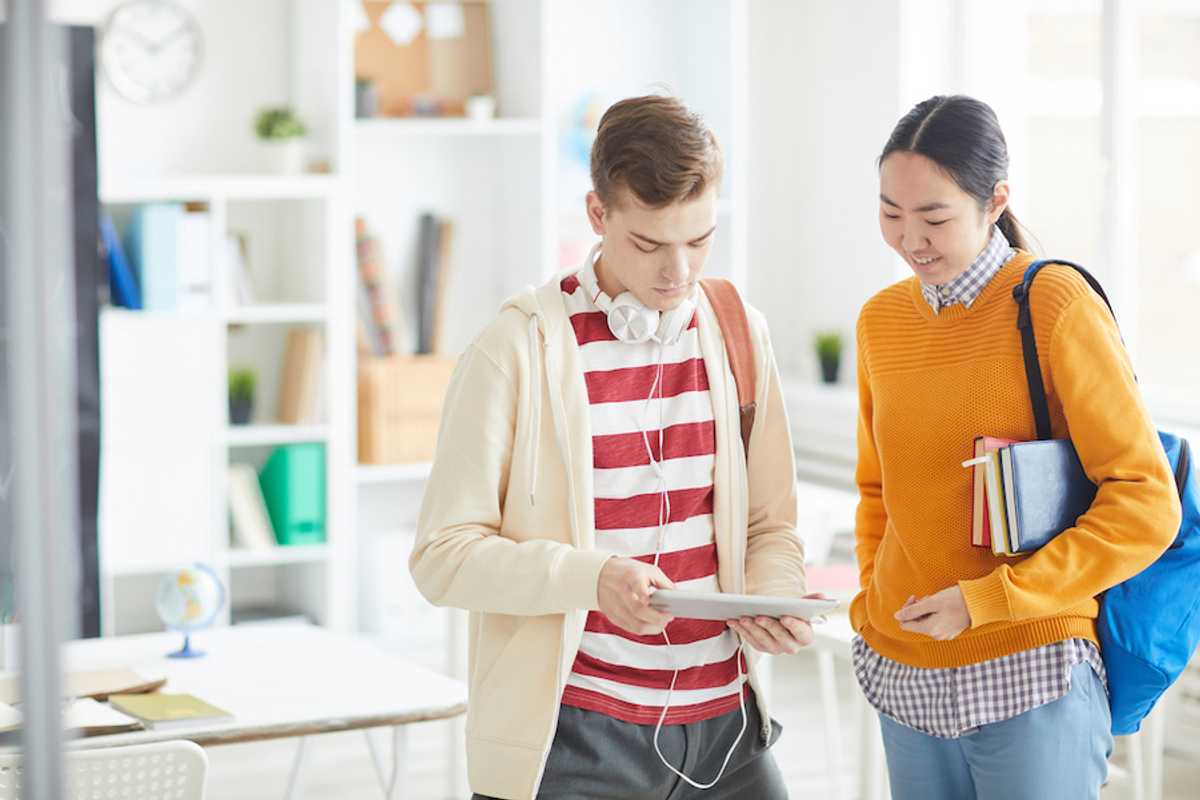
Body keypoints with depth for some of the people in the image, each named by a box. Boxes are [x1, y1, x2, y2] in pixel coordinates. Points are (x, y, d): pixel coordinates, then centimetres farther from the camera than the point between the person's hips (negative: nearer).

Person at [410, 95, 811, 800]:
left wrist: (773, 596, -9)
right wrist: (590, 578, -25)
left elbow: (771, 524, 13)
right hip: (575, 736, -4)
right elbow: (444, 555, -11)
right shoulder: (520, 350, -10)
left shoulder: (738, 336, 5)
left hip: (726, 717, 4)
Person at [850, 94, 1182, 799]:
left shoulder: (1054, 304, -10)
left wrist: (986, 600, -15)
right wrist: (871, 607, 7)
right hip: (905, 680, 5)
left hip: (1029, 680, -5)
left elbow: (1146, 507, -12)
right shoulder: (882, 319, 7)